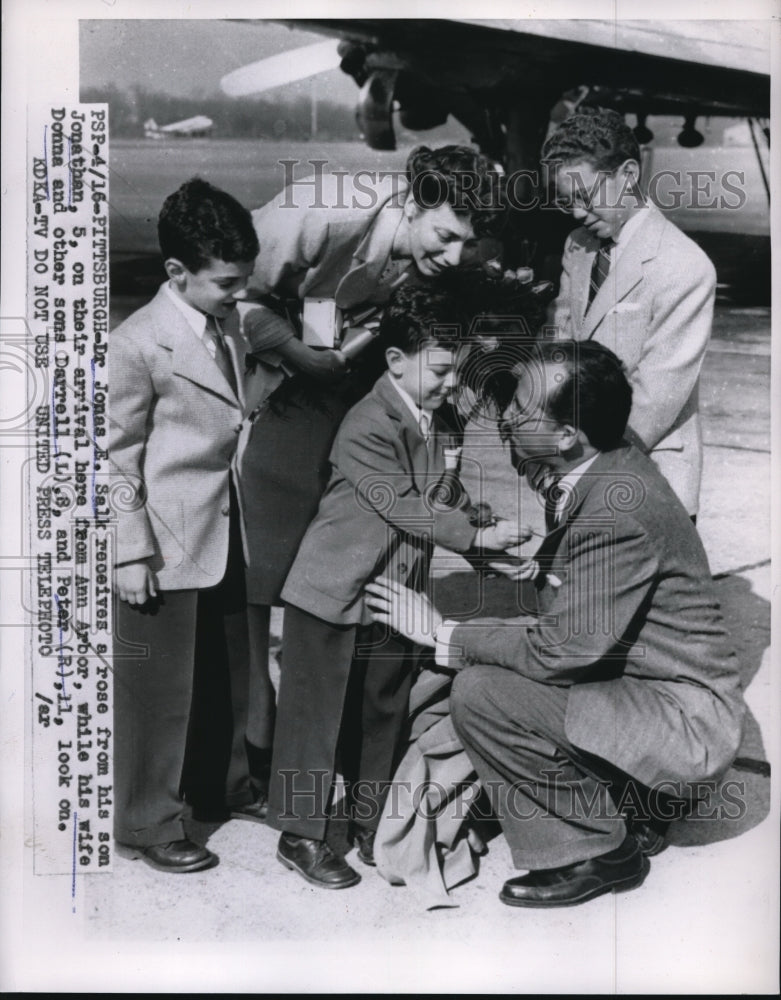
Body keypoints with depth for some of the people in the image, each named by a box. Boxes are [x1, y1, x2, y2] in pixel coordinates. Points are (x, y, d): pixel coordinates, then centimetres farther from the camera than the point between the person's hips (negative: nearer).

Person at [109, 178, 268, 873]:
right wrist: (131, 553, -15)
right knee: (159, 690, 5)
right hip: (167, 542, -8)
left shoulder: (231, 324, 6)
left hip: (228, 533, 8)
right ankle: (147, 824, 23)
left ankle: (224, 788, 41)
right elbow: (117, 457, -14)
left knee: (228, 672, 20)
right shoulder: (137, 345, -17)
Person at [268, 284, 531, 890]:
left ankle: (373, 826, 34)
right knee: (316, 718, 5)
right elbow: (407, 509, -23)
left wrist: (496, 543, -1)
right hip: (334, 595, -8)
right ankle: (301, 836, 20)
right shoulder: (367, 427, -21)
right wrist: (480, 537, -21)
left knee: (384, 715, 17)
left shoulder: (433, 417, 5)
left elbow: (441, 498, 12)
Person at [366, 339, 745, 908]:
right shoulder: (610, 469, 3)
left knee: (479, 692, -21)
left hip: (686, 728, -10)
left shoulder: (618, 508, -26)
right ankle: (631, 805, 18)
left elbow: (559, 652, -23)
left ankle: (601, 851, 0)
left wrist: (442, 633, -15)